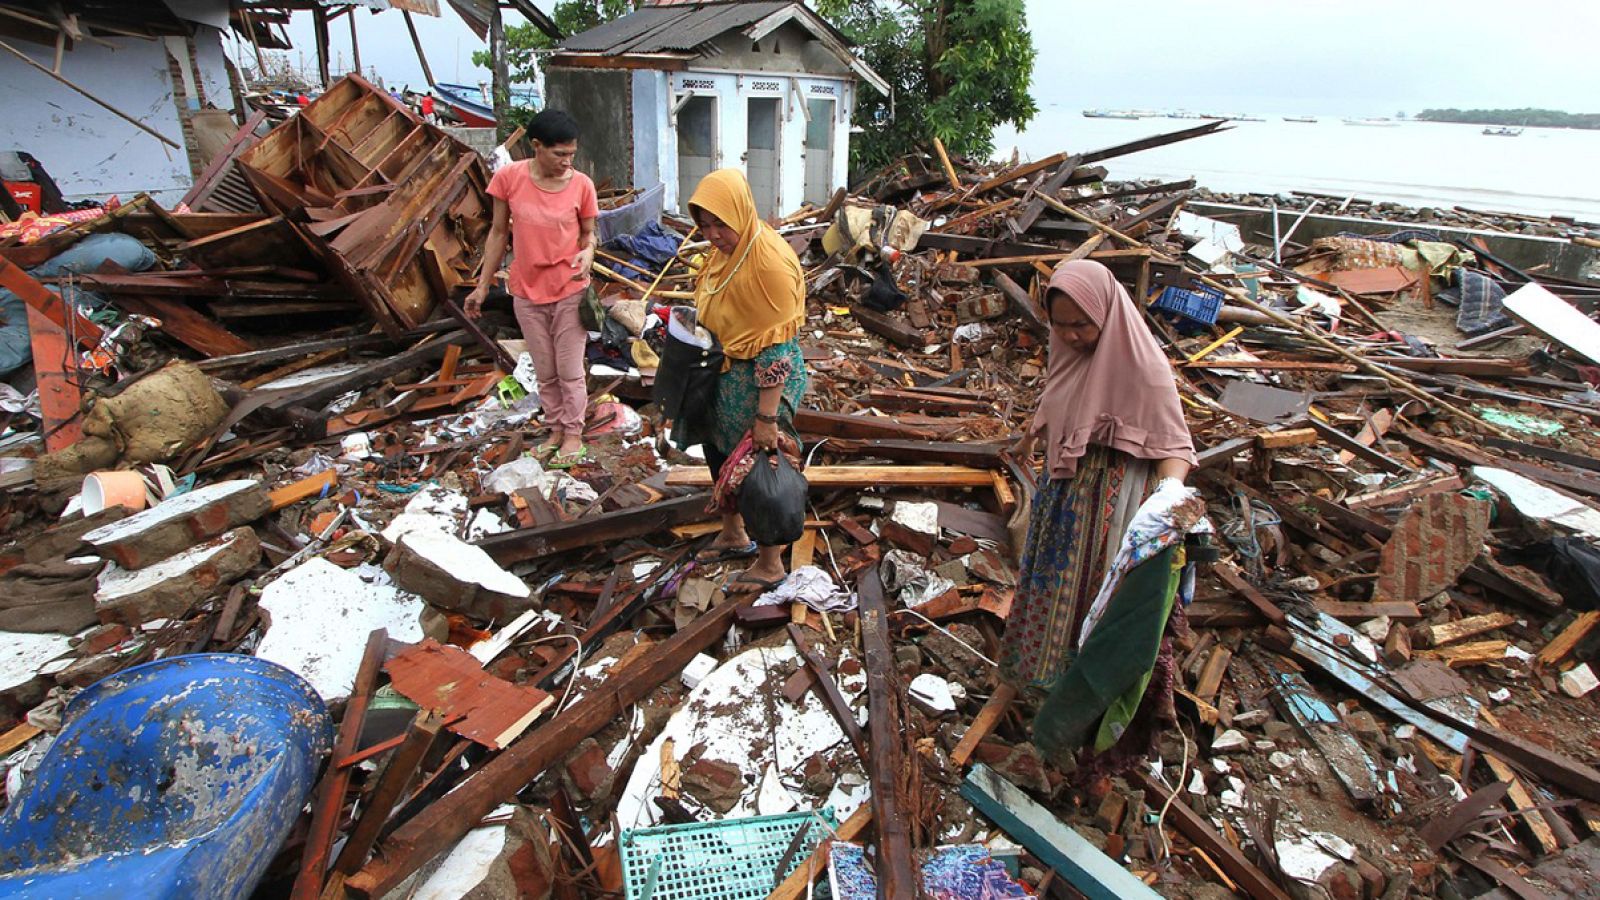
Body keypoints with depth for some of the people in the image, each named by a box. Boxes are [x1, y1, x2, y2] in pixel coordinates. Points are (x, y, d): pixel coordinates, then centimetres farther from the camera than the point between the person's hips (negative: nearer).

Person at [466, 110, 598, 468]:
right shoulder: (508, 178, -8)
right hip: (527, 292, 2)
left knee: (570, 371, 6)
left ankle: (573, 435, 22)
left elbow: (588, 233, 2)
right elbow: (499, 234, 2)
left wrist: (587, 252, -23)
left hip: (570, 291, -1)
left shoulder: (581, 184, -10)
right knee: (545, 372, 14)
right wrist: (482, 286, 4)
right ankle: (556, 429, 30)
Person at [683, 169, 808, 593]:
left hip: (764, 380, -8)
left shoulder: (771, 259, -24)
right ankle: (733, 535, 44)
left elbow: (776, 345, -24)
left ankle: (770, 564, 25)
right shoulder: (724, 250, 2)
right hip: (725, 374, 9)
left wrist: (767, 417, -23)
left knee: (756, 467, 4)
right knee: (719, 453, 21)